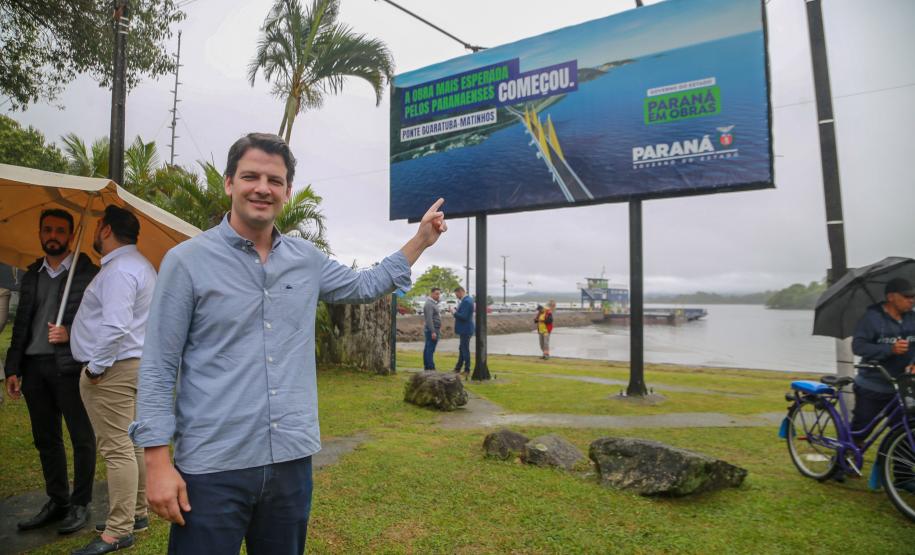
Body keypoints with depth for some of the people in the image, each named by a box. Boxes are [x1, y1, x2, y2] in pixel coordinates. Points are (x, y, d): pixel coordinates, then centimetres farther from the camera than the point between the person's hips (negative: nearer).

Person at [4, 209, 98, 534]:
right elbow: (21, 325, 14)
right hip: (34, 367, 6)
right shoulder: (31, 275, 15)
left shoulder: (88, 273, -3)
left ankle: (80, 504, 15)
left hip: (70, 366, -6)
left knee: (81, 437, 2)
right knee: (46, 439, 14)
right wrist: (13, 368, 9)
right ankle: (57, 501, 27)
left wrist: (70, 334, -19)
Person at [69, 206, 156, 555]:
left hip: (113, 368, -11)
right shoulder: (139, 264, 18)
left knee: (117, 449, -5)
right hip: (133, 364, 11)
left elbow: (115, 326, -27)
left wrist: (95, 367, -17)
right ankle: (136, 513, 28)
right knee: (128, 444, 17)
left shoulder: (119, 269, -17)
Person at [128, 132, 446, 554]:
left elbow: (365, 285, 20)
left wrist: (421, 240, 16)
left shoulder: (307, 259, 5)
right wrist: (158, 462, -12)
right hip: (212, 467, -4)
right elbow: (157, 368, -7)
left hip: (292, 460, 5)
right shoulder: (186, 261, -7)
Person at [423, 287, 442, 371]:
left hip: (432, 330, 11)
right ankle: (431, 368, -12)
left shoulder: (433, 303, 17)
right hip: (432, 330, -11)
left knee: (427, 349, 12)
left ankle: (426, 367, 18)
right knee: (430, 350, -11)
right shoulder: (429, 304, -15)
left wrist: (438, 329, 22)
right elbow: (429, 319, -23)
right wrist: (433, 332, -26)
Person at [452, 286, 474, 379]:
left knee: (465, 349, -2)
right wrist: (456, 311, 5)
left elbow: (464, 316, -26)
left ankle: (467, 371, 6)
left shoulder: (466, 301, -20)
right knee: (462, 348, 18)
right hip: (464, 329, 11)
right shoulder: (468, 299, 12)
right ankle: (458, 368, 29)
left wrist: (454, 313, -16)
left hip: (465, 330, -11)